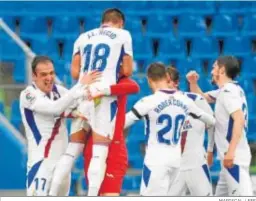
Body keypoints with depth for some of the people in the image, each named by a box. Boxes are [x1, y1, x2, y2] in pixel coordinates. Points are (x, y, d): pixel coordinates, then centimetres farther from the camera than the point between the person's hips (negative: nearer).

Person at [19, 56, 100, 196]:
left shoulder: (58, 90, 8)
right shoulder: (28, 95, -13)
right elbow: (56, 108, -27)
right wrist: (81, 85, -29)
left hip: (62, 158, 7)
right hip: (42, 159, -7)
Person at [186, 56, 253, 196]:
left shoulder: (228, 91, -13)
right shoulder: (226, 90, 17)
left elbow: (239, 119, -26)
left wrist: (231, 151, -32)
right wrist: (193, 83, 11)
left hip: (234, 156, -11)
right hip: (231, 157, 11)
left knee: (242, 196, -17)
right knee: (221, 196, 15)